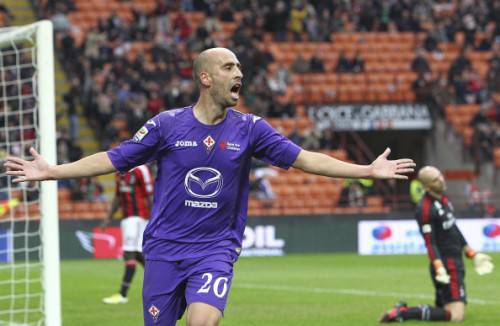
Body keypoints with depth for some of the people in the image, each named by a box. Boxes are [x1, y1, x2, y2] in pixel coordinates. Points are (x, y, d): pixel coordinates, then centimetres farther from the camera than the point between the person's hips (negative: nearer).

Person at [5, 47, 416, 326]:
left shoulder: (249, 129, 2)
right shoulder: (167, 125, -1)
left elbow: (304, 158, 2)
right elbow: (113, 159, 3)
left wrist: (368, 170, -4)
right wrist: (50, 171, -3)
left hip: (216, 249, 0)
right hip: (165, 248, 1)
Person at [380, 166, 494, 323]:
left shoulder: (443, 199, 12)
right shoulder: (425, 208, -17)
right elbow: (430, 243, -20)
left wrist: (472, 254, 26)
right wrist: (439, 269, -30)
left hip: (456, 262, 9)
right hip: (446, 265, -9)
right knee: (455, 315, -17)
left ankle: (403, 310, 12)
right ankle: (402, 313, -15)